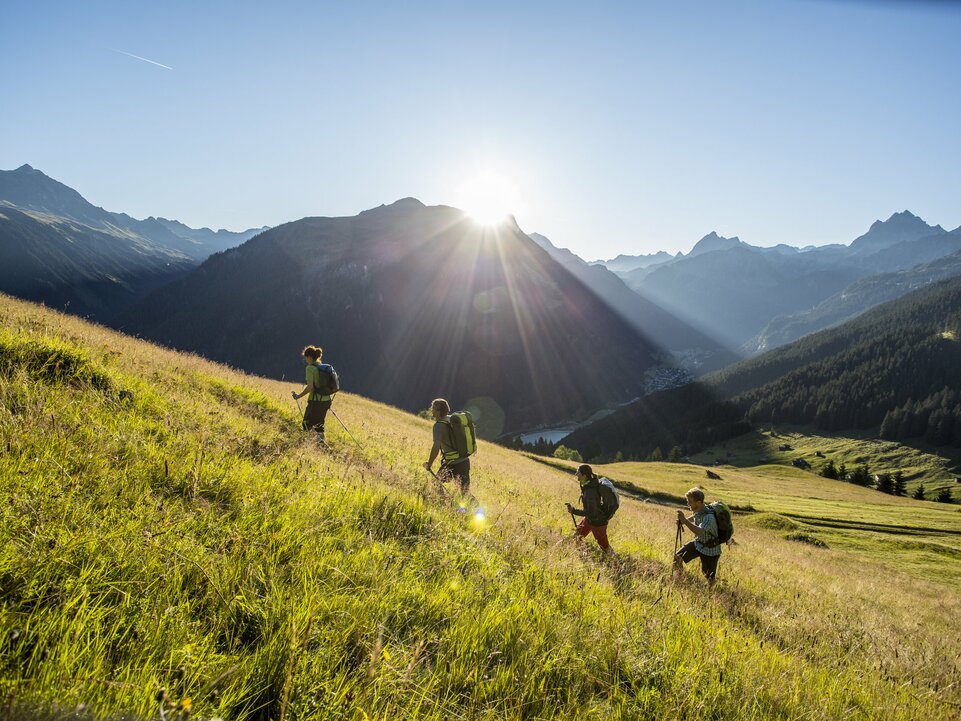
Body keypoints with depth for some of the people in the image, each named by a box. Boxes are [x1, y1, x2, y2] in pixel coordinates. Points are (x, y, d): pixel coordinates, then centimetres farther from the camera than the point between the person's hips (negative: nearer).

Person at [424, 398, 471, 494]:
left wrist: (429, 464, -16)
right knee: (466, 492, 16)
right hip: (465, 461, 7)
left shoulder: (439, 425, -16)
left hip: (451, 464, -7)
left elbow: (436, 447, -26)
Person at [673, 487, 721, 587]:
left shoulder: (709, 517, -35)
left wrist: (685, 520, -53)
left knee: (708, 576, 9)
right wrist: (682, 521, -1)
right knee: (677, 557, -9)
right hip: (698, 544, 7)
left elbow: (699, 532, -52)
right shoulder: (698, 511, -9)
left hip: (710, 549, -7)